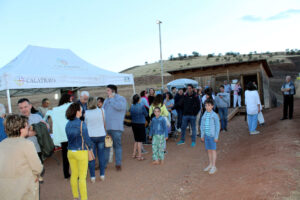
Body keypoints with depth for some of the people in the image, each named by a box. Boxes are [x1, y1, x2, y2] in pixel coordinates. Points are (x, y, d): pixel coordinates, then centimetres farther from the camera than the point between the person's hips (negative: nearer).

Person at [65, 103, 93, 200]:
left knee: (74, 175, 18)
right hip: (81, 152, -6)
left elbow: (69, 138, 7)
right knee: (82, 177, 4)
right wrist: (91, 145, 6)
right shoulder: (82, 124, -18)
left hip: (70, 152, 6)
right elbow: (86, 138, -13)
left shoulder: (68, 124, 1)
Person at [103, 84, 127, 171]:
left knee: (117, 145, 2)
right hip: (105, 127, 6)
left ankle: (118, 164, 12)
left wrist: (112, 99, -10)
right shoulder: (106, 100, 19)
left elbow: (119, 107, -23)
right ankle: (103, 163, 21)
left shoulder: (121, 99, -2)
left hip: (116, 127, -6)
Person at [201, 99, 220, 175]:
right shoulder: (204, 115, 5)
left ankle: (213, 167, 11)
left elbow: (217, 126, -8)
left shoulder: (214, 115, -10)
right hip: (206, 135, 5)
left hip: (212, 135, -5)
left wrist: (216, 137, -10)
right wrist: (202, 136, 12)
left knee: (213, 150, 3)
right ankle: (210, 164, 27)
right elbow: (202, 126, 11)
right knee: (208, 150, 13)